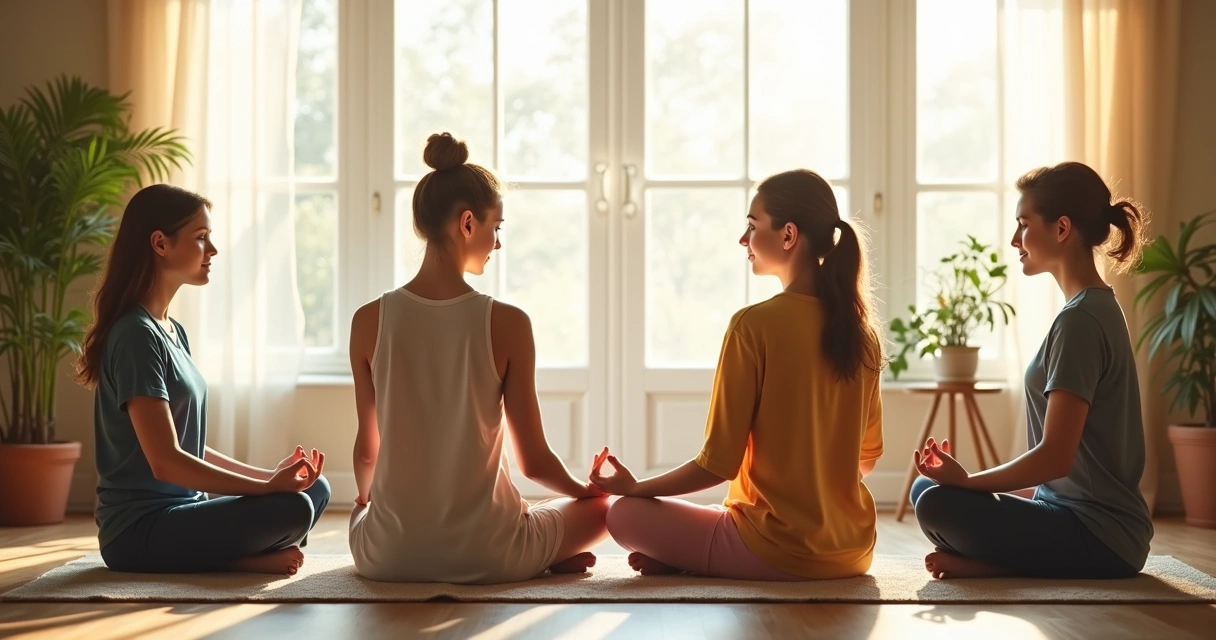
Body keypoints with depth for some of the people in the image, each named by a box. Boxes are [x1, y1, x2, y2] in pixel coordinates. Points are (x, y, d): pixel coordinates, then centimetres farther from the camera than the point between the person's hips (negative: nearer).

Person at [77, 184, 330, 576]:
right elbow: (166, 461, -21)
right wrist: (266, 487, -19)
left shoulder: (174, 331, 14)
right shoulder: (137, 335, -15)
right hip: (138, 530, -10)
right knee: (290, 509, -26)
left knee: (315, 488, 4)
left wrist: (269, 476, 6)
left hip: (178, 512, 10)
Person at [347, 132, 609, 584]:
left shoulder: (369, 321, -6)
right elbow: (533, 460, -6)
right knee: (604, 506, 26)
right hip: (484, 557, -1)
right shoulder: (507, 324, -13)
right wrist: (586, 489, 15)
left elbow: (367, 451, 4)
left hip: (388, 557, 1)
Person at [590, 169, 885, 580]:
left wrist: (636, 487, 3)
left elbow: (719, 463, -13)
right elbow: (867, 458, 12)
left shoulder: (755, 325, -16)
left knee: (625, 515, 10)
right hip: (854, 552, 6)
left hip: (778, 554, -6)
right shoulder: (861, 331, 2)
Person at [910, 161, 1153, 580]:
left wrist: (965, 480, -10)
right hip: (1088, 518, 10)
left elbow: (1055, 457, -22)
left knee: (939, 505, -27)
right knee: (926, 489, 13)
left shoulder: (1080, 319, -18)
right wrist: (965, 479, 14)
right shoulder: (1097, 308, 13)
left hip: (1098, 537, -10)